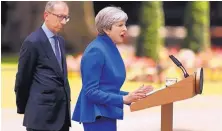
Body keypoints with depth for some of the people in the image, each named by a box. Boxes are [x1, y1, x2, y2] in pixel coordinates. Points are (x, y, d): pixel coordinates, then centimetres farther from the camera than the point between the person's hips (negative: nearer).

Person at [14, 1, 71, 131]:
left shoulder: (60, 41, 15)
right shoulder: (33, 42, -11)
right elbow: (22, 78, -5)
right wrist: (22, 108, 3)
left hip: (62, 111, 8)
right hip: (42, 113, -8)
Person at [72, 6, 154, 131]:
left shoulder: (112, 50, 14)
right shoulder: (96, 50, -15)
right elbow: (91, 91, -19)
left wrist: (131, 95, 7)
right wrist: (123, 99, -23)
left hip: (106, 114, 10)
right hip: (97, 116, -10)